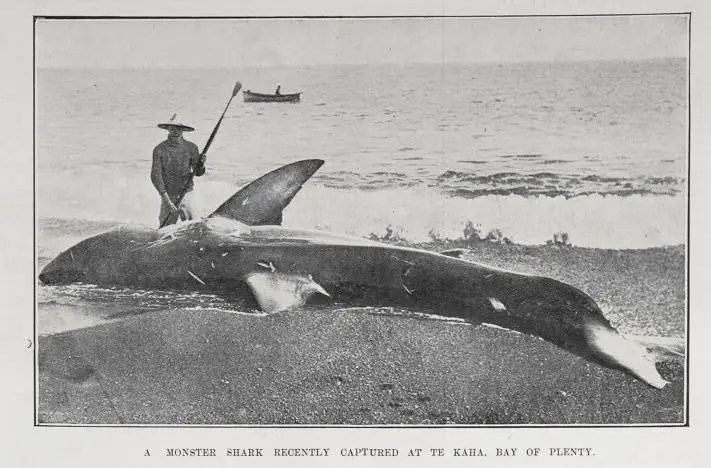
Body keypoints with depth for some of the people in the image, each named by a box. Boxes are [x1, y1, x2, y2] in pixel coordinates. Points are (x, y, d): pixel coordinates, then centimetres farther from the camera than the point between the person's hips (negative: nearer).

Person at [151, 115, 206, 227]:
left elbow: (198, 172, 4)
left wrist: (201, 164, -20)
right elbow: (155, 175, -7)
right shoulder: (159, 149, -5)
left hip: (185, 194, 1)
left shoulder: (191, 148, 0)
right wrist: (166, 198, -16)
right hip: (167, 194, -1)